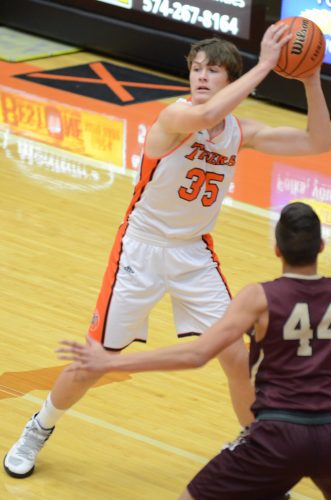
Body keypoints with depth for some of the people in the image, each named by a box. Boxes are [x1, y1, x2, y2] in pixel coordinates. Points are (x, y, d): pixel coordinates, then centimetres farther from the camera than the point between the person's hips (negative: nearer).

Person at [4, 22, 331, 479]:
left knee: (238, 359, -3)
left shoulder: (241, 133, -4)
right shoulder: (177, 115, -21)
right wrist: (264, 65, -45)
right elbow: (206, 116, -47)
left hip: (194, 254, 4)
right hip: (141, 250, -4)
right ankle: (38, 431, 28)